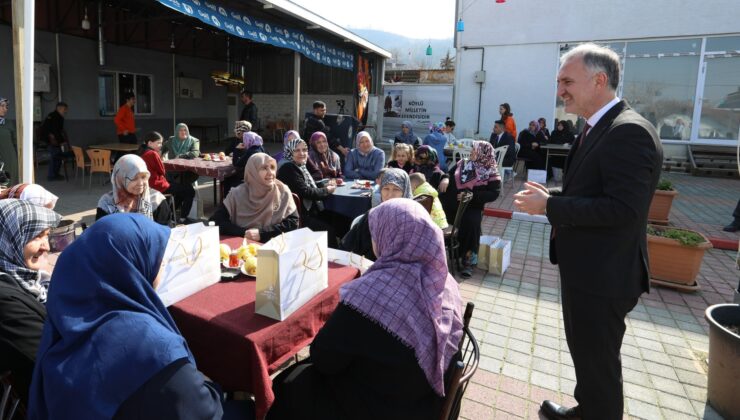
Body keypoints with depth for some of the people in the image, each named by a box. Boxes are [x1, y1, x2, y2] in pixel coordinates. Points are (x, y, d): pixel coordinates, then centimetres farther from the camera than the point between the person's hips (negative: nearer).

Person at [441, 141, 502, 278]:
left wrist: (472, 196, -19)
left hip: (472, 206, -5)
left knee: (471, 222, -33)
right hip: (452, 203, 5)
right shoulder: (463, 163, 15)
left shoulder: (491, 173, 1)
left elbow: (493, 193, -8)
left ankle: (468, 261, -20)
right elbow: (449, 175, 16)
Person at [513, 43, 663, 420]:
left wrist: (549, 206, -24)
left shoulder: (629, 132, -22)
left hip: (603, 276, -10)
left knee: (598, 361, 8)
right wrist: (550, 195, 1)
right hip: (584, 269, 10)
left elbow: (623, 209, -29)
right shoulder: (598, 129, 10)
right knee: (585, 352, 26)